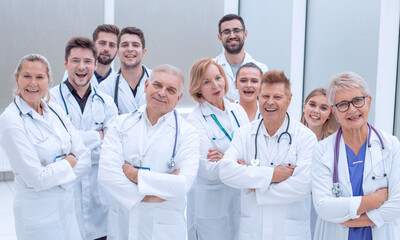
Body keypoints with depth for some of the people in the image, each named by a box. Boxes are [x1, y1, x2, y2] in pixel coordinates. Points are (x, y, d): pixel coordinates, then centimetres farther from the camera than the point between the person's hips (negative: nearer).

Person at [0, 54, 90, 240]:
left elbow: (85, 158, 0)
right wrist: (68, 162, -7)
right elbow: (38, 179, -20)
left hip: (67, 206, 6)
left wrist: (55, 172, -13)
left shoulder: (55, 111, 4)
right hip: (38, 212, -6)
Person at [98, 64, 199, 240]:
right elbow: (106, 172, -10)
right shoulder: (121, 123, 1)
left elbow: (184, 183, -17)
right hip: (122, 223, 2)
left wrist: (136, 175, -15)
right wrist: (144, 196, -18)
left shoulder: (187, 133, -5)